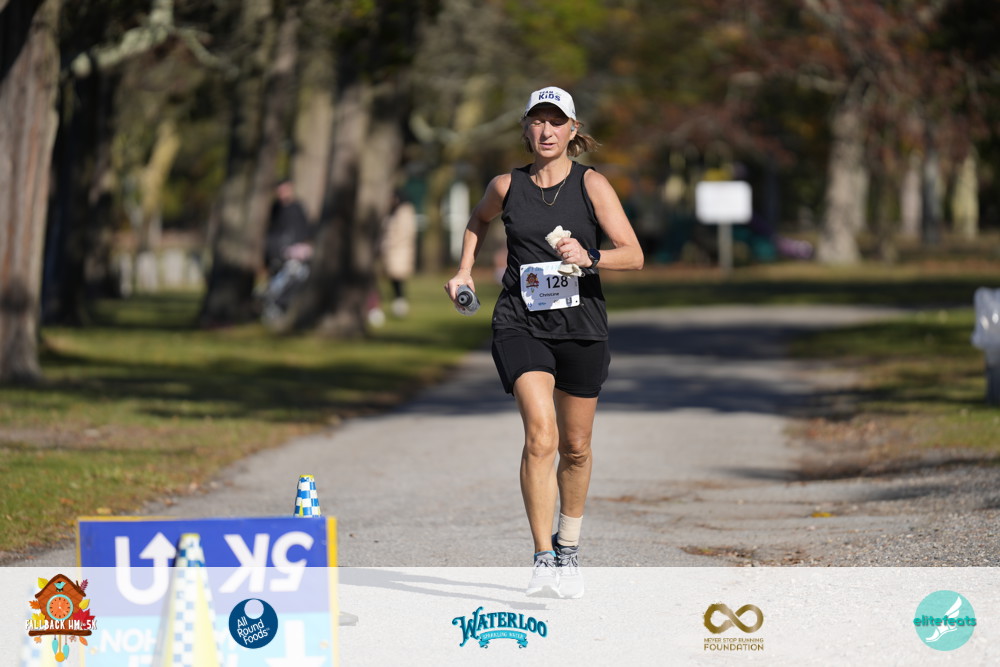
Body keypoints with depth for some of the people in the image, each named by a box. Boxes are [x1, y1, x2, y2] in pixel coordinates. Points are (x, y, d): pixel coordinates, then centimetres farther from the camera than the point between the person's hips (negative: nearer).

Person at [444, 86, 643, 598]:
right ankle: (543, 559, -22)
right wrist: (465, 270, 16)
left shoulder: (591, 184, -1)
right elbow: (478, 221, 28)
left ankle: (568, 548, 36)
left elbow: (634, 255, -7)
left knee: (575, 447, 12)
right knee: (541, 434, -21)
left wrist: (589, 258, -24)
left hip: (581, 325, 1)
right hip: (521, 324, -1)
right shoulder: (506, 186, 4)